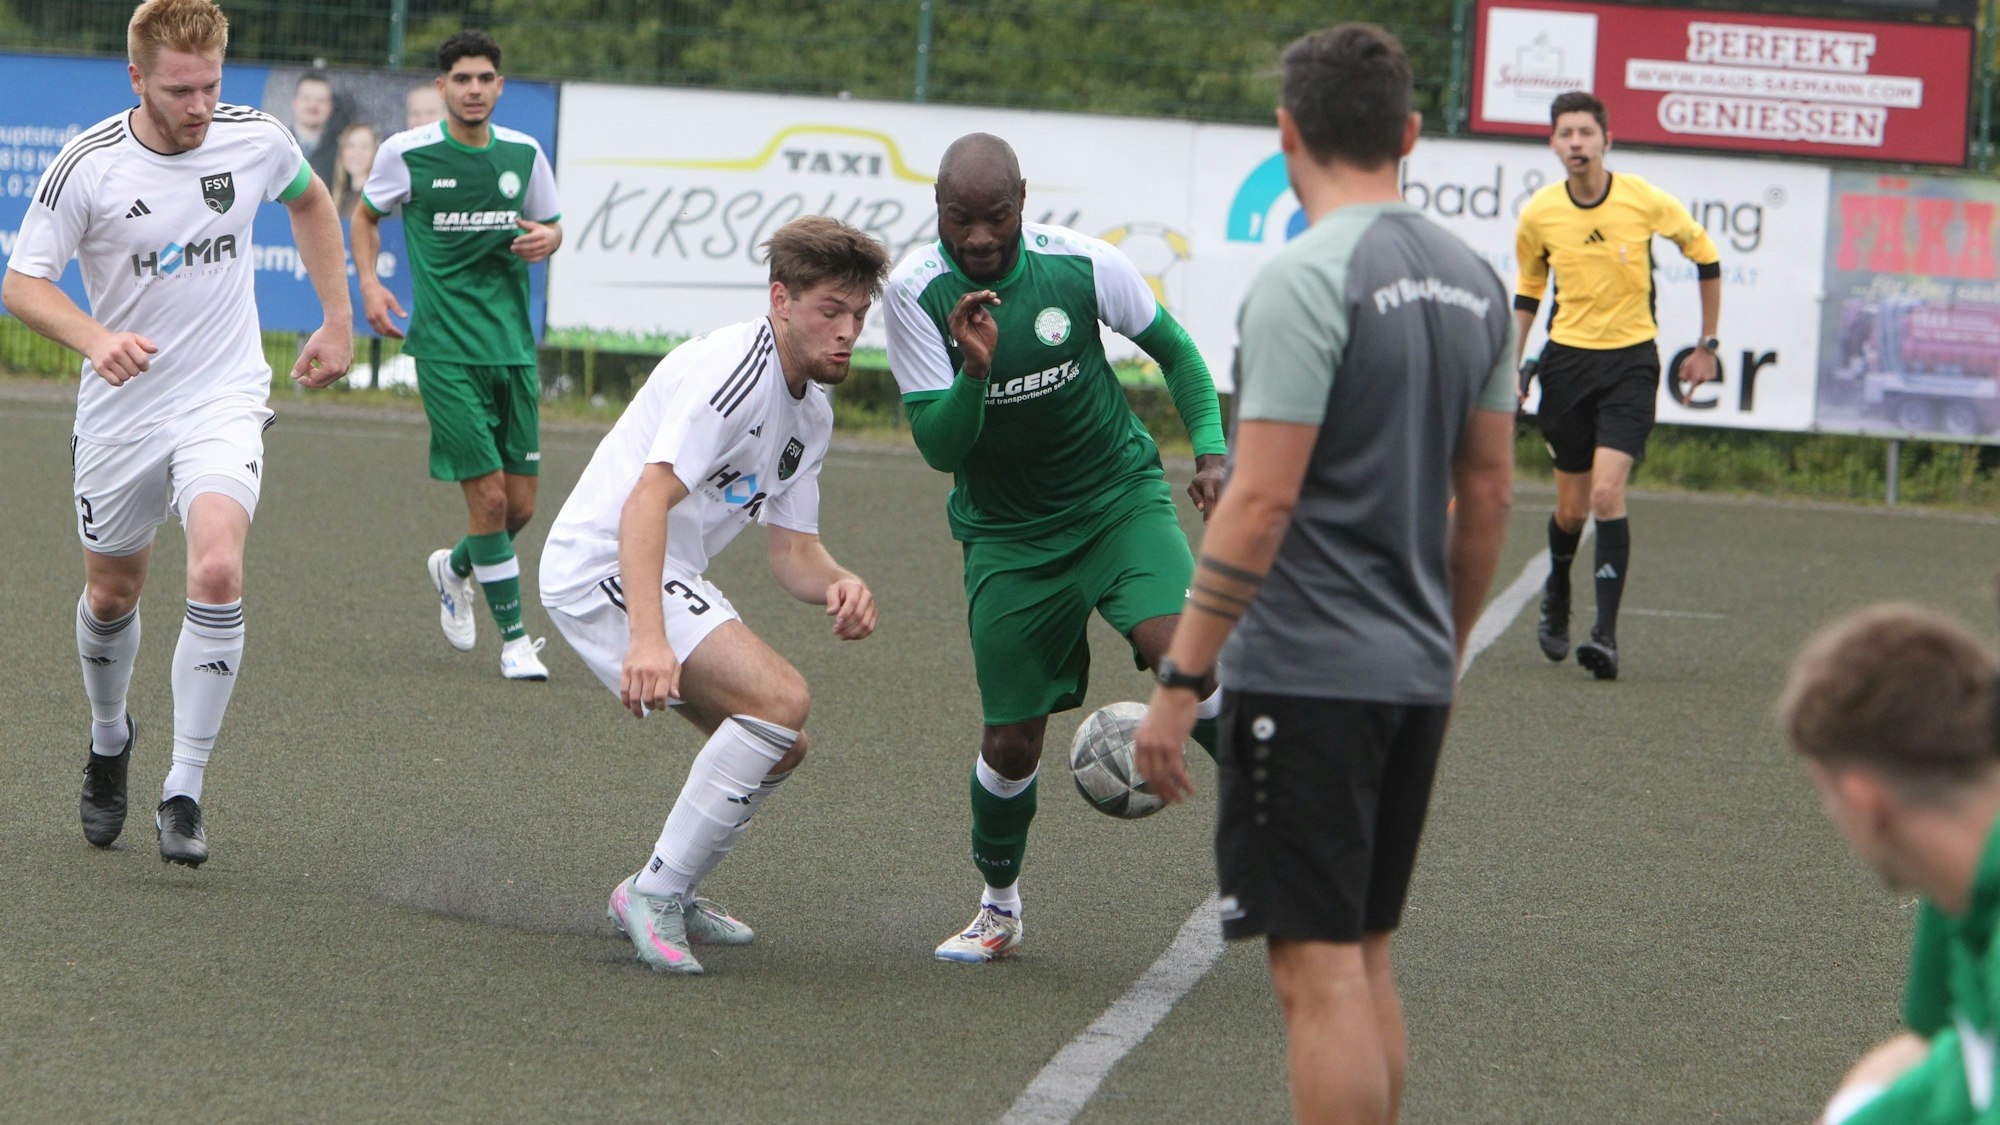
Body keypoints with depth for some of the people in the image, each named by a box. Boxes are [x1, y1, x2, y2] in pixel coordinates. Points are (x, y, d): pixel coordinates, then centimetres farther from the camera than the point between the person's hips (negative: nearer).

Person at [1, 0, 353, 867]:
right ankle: (109, 741, 48)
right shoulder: (87, 166, -14)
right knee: (111, 593, 16)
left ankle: (184, 794, -17)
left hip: (224, 399, -1)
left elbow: (308, 201, 16)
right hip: (120, 408, 1)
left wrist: (337, 321, 14)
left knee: (217, 572, -24)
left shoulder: (255, 139, -7)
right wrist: (95, 338, -29)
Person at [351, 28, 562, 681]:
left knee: (521, 505, 5)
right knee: (489, 497, -11)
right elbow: (365, 215, 13)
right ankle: (514, 639, 2)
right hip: (446, 350, -4)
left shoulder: (524, 155, 5)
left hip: (513, 348, 4)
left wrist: (547, 240, -5)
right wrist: (368, 283, -3)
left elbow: (551, 224, 19)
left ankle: (455, 567, 38)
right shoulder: (406, 153, -4)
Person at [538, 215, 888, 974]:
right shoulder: (734, 370, -20)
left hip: (659, 573, 10)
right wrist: (647, 636, -42)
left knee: (780, 748, 13)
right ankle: (656, 896, -15)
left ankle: (664, 898, 27)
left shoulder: (812, 413, 12)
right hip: (601, 564, -10)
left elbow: (792, 549, 14)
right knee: (780, 700, -22)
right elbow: (647, 499, -30)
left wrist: (838, 585, -11)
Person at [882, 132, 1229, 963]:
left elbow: (1171, 347, 6)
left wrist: (1211, 449, -6)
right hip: (1007, 534, 0)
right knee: (1011, 743, 3)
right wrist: (972, 372, -34)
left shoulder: (1078, 263, -13)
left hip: (1121, 497, 0)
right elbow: (938, 447, -16)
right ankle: (999, 906, 29)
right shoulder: (915, 291, -15)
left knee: (1178, 650, -29)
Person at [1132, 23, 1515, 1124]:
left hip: (1306, 680, -8)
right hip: (1415, 676, 8)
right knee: (1366, 958, 17)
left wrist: (1177, 682, -16)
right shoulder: (1472, 278, 10)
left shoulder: (1308, 278, -15)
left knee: (1319, 971, -7)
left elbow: (1262, 500, -19)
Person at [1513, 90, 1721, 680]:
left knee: (1607, 492, -18)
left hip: (1631, 360, -2)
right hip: (1567, 360, 2)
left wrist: (1708, 345, 8)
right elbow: (1527, 291, 15)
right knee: (1572, 506, 7)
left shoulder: (1645, 201, -9)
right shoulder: (1538, 214, -3)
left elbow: (1705, 256, 7)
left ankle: (1606, 633, -19)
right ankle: (1557, 591, 40)